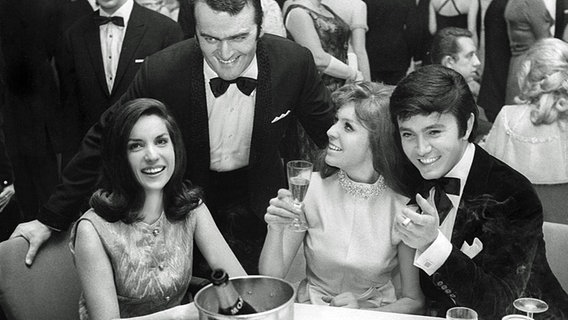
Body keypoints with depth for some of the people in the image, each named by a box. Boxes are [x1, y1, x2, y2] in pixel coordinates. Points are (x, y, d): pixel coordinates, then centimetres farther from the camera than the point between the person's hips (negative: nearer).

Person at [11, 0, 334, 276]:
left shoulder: (295, 62, -23)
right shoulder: (161, 71, -26)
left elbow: (330, 132, -6)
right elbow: (104, 140, -15)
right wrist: (50, 219, -12)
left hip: (261, 202, 1)